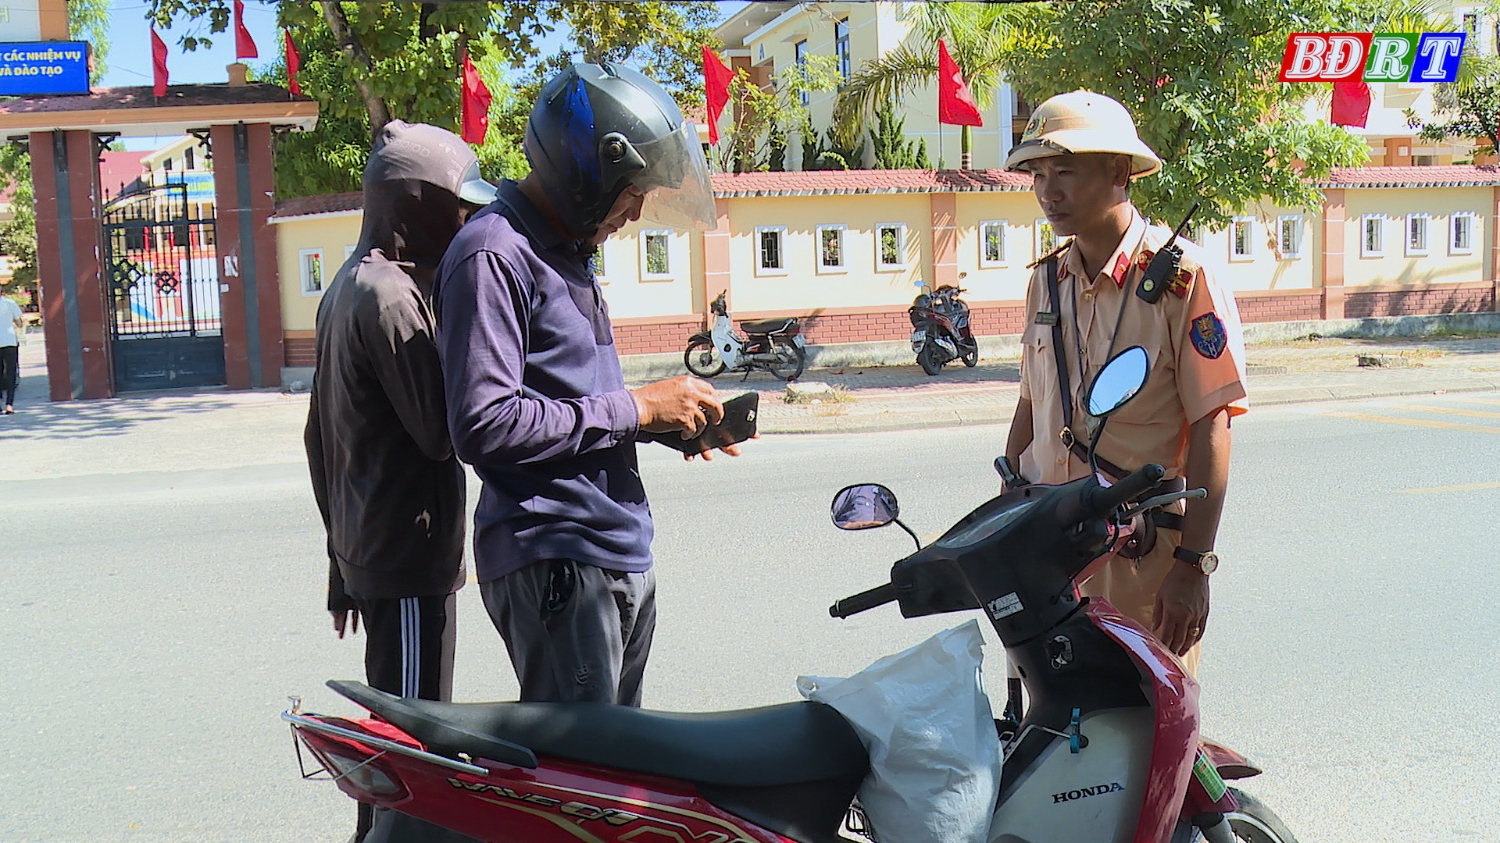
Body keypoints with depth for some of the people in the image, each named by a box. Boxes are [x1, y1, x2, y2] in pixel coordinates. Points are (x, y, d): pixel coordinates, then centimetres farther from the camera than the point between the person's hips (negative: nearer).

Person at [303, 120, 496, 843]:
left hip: (369, 553, 10)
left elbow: (320, 438, 19)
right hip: (411, 560, -10)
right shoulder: (391, 295, -17)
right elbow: (443, 431, -21)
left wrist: (342, 565, 23)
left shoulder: (347, 288, 14)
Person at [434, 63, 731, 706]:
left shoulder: (568, 252, 19)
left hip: (621, 555, 10)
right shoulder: (494, 255, -13)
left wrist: (672, 417, 9)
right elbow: (483, 426, -23)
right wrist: (635, 408, -16)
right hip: (556, 566, -10)